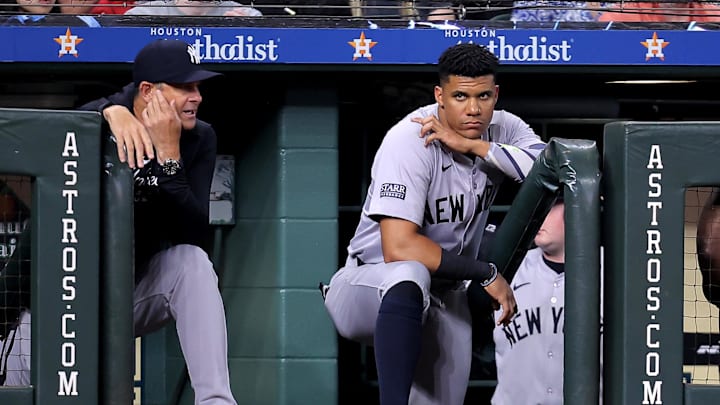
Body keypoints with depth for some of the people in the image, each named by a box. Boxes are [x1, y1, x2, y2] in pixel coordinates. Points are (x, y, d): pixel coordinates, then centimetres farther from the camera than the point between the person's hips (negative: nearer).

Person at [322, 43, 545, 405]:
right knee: (410, 276, -39)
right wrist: (487, 275, -25)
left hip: (442, 300, 6)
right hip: (371, 288, -6)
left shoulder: (503, 131, -4)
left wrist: (472, 146, -29)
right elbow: (399, 247, -30)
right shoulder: (411, 141, -22)